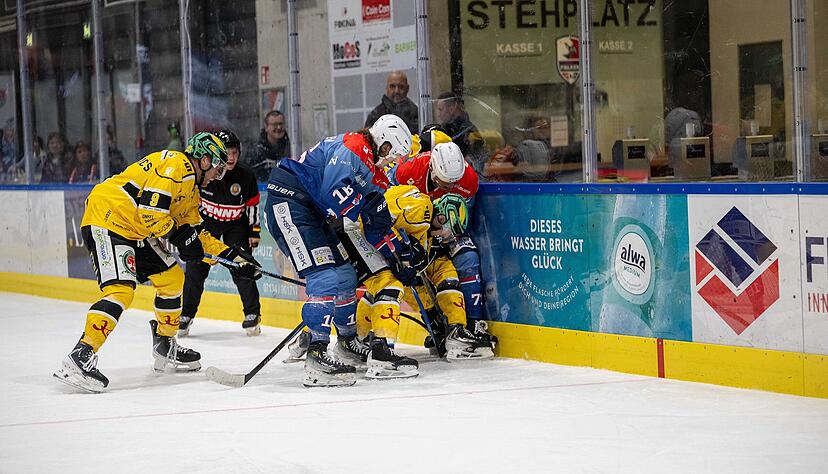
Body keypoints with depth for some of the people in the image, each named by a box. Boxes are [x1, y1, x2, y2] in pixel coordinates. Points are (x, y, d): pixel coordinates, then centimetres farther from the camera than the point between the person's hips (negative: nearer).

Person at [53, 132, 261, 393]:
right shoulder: (175, 165, -13)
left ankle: (165, 348, 29)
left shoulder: (190, 189, 21)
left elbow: (196, 234, 24)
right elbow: (151, 207, -23)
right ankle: (80, 357, -30)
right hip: (107, 219, -11)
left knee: (172, 278, 16)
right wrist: (178, 235, -12)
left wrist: (234, 256, 19)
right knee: (121, 290, -24)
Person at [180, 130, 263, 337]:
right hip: (206, 222, 0)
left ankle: (252, 314, 4)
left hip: (236, 224, 0)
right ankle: (186, 315, 8)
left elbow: (253, 204, -2)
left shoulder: (245, 176, -15)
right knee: (195, 269, -3)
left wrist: (254, 232, -1)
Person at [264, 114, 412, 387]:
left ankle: (348, 339, 37)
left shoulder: (375, 175, 16)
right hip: (288, 202, -11)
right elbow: (334, 191, -29)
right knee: (325, 276, -19)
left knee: (344, 274, 18)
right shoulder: (352, 148, -15)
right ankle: (317, 356, -25)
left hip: (313, 212, 11)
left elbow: (377, 226, 20)